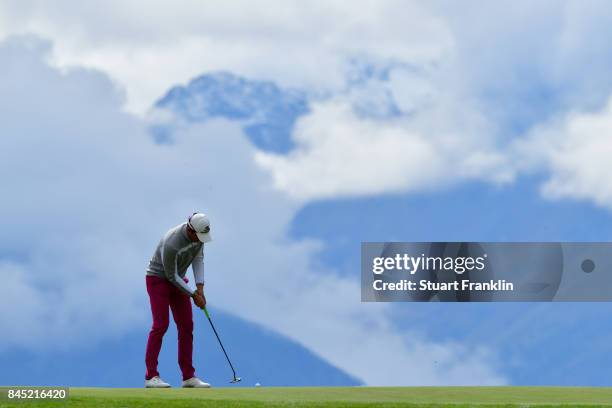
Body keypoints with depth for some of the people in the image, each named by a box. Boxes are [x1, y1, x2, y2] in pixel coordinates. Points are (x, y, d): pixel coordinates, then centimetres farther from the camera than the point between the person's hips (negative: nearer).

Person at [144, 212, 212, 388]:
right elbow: (171, 275, -23)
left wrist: (200, 288, -13)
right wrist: (194, 296, -16)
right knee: (161, 325, -16)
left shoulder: (198, 232, -12)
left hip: (177, 280, 7)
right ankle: (151, 377, -15)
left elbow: (198, 258, -3)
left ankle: (188, 376, 3)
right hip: (158, 279, -7)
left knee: (186, 326, 1)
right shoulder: (172, 244, -34)